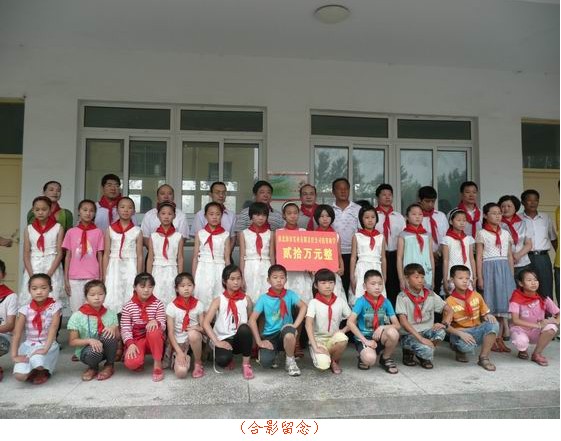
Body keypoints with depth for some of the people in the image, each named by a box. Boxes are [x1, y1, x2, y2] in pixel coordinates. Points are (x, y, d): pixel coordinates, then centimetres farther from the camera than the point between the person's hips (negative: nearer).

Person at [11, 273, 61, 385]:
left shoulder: (55, 306, -7)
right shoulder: (25, 309, -2)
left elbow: (53, 329, -16)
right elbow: (16, 333, -7)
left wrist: (45, 349, -27)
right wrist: (14, 355, -17)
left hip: (49, 346, -2)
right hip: (28, 346, 2)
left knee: (36, 359, -34)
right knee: (20, 375, -21)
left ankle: (43, 371, 3)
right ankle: (33, 371, 15)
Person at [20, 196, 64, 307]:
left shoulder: (58, 228, 2)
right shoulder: (29, 229, 9)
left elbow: (60, 253, -3)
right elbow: (26, 255, 5)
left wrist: (48, 274, -13)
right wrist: (32, 276, -8)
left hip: (52, 269, -2)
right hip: (33, 269, 3)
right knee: (29, 302, -2)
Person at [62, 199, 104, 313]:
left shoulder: (98, 232, 2)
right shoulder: (71, 232, 5)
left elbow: (100, 257, 3)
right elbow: (68, 256, 7)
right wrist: (66, 279, 4)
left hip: (92, 278, -1)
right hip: (74, 278, 1)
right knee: (76, 310, 5)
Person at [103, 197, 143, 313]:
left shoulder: (137, 232, 2)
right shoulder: (110, 230, 5)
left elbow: (139, 256, 3)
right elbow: (106, 254, 6)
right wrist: (104, 277, 3)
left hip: (130, 268, -1)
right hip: (114, 268, 1)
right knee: (112, 303, -1)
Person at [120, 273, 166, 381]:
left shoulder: (158, 304, -3)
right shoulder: (128, 306, -3)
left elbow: (163, 326, -7)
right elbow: (125, 329, -7)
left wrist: (156, 322, -31)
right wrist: (130, 344, -24)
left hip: (154, 340, 0)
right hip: (136, 340, 0)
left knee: (154, 329, -37)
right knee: (131, 363, -31)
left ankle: (157, 365, -20)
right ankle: (139, 362, 10)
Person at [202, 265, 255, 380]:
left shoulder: (246, 299, 3)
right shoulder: (219, 301, -3)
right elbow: (206, 323, -10)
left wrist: (251, 341, -5)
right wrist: (217, 342, -18)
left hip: (240, 339, 1)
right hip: (223, 339, -1)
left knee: (244, 328, -35)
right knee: (222, 359, -35)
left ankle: (246, 364, -11)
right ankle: (229, 360, 7)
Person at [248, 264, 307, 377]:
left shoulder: (290, 294, -3)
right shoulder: (263, 298, -6)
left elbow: (303, 306, -14)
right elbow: (252, 320, -8)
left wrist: (295, 325, -23)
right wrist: (259, 341, -14)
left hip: (286, 333, 0)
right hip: (270, 335, 0)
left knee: (289, 332, -37)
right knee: (265, 362, -26)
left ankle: (290, 361, -8)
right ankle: (274, 353, 13)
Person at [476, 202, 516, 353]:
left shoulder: (506, 234, 14)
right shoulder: (482, 234, 1)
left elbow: (510, 256, 16)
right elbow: (479, 257, -2)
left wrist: (512, 276, 11)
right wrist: (479, 277, -8)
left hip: (504, 269, 4)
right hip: (489, 269, -4)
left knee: (503, 303, 2)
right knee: (490, 304, -2)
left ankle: (499, 338, 10)